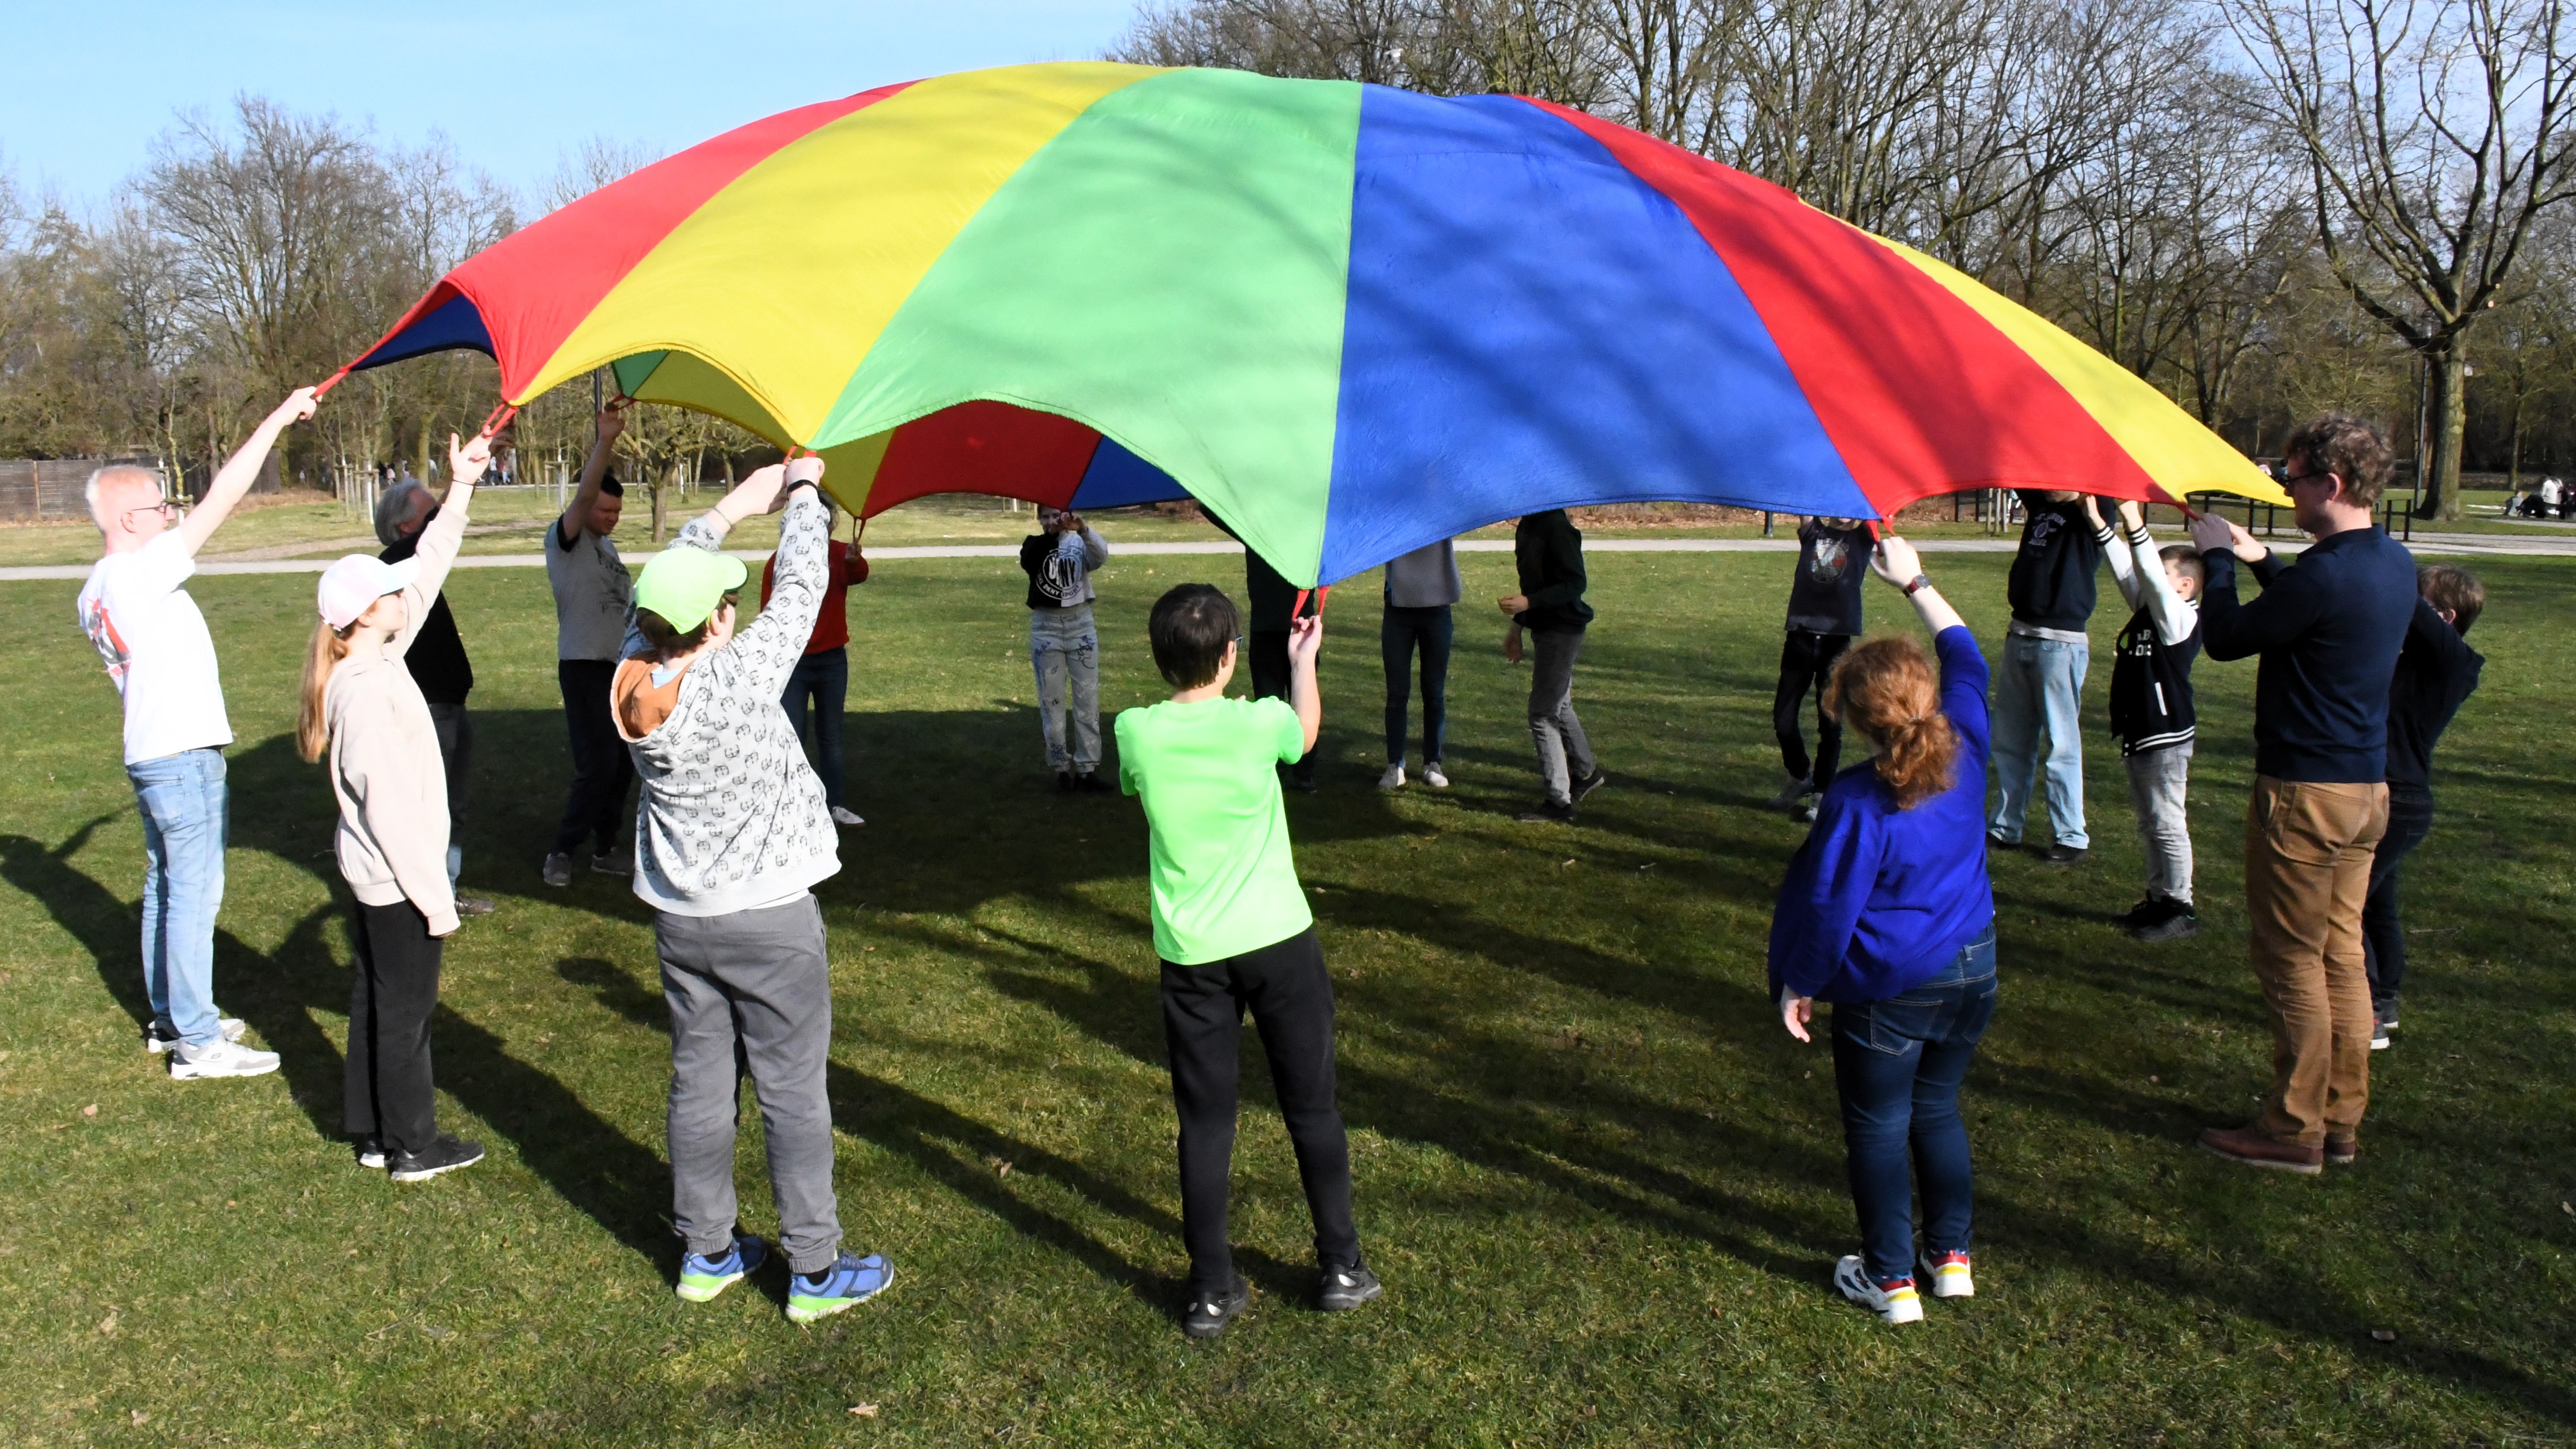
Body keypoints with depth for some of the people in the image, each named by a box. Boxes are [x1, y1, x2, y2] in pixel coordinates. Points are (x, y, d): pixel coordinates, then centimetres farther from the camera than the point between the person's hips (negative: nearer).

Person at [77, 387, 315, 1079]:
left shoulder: (97, 591, 11)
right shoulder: (136, 573, -17)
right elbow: (221, 499, -19)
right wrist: (279, 418, -15)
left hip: (155, 753, 10)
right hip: (181, 756, -10)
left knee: (167, 886, 17)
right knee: (194, 892, -6)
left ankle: (169, 1018, 28)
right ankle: (198, 1042, -2)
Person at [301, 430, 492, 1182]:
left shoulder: (377, 660, 1)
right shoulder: (367, 695, -26)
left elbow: (428, 570, 11)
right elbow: (390, 807, -25)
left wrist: (461, 490, 9)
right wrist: (434, 895, -19)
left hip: (373, 875, 10)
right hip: (397, 879, -10)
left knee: (376, 1000, 19)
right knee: (406, 1009, 4)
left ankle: (373, 1132, 32)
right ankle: (412, 1146, 17)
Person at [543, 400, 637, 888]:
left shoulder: (607, 544, 15)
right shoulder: (564, 540, -9)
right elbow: (583, 495, -27)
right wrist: (605, 441, -38)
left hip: (621, 666, 8)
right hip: (584, 668, -8)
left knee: (622, 763, 11)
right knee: (597, 765, -11)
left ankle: (606, 849, 22)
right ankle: (562, 852, 3)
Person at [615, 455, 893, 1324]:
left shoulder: (635, 680, -8)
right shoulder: (741, 677, -24)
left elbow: (668, 582, 9)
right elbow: (800, 589, -12)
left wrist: (730, 511, 15)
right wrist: (804, 493, 3)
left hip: (679, 918, 6)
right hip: (768, 920, -6)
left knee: (700, 1084, 16)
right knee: (792, 1092, 5)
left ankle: (707, 1253, 29)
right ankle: (814, 1270, 14)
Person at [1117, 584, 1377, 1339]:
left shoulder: (1134, 733, -8)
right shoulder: (1258, 723, -12)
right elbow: (1306, 732, 14)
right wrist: (1303, 659, 32)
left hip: (1191, 954, 1)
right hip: (1278, 939, -1)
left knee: (1205, 1121, 9)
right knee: (1311, 1107, 14)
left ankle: (1213, 1290, 15)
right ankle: (1341, 1266, 24)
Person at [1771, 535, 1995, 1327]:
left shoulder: (1856, 800, -23)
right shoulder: (1966, 753, -7)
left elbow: (1828, 904, -16)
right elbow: (1965, 658, 10)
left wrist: (1799, 985, -2)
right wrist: (1916, 584, 19)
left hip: (1888, 991, -6)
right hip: (1972, 971, 6)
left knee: (1877, 1127, 10)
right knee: (1938, 1108, 23)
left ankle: (1892, 1279, 18)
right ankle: (1952, 1255, 31)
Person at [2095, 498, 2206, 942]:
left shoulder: (2181, 617, -15)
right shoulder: (2148, 608, 9)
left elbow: (2153, 578, -29)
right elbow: (2127, 570, 12)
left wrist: (2135, 525, -36)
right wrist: (2099, 522, 7)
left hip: (2166, 737, -10)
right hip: (2140, 735, 10)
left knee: (2168, 825, -3)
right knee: (2149, 825, 16)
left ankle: (2181, 908, 5)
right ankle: (2158, 899, 25)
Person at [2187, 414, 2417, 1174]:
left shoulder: (2325, 574, -23)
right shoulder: (2396, 564, 8)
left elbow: (2224, 639, -12)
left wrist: (2218, 559, 2)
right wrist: (2261, 561, 22)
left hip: (2306, 794, -9)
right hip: (2367, 788, 9)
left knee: (2292, 963, 1)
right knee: (2341, 956, 16)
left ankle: (2295, 1131, 11)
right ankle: (2341, 1120, 25)